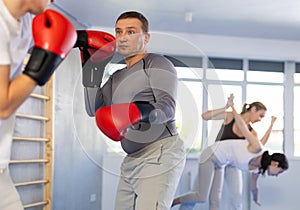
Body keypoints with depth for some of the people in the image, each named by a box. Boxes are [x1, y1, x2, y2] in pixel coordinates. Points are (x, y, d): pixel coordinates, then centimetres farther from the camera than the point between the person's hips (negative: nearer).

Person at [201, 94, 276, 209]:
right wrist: (226, 107, -24)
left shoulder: (252, 132, 4)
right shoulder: (230, 116, -5)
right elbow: (205, 116, -13)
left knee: (237, 196, -10)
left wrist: (271, 126, -14)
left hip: (233, 163, 4)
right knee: (215, 196, -11)